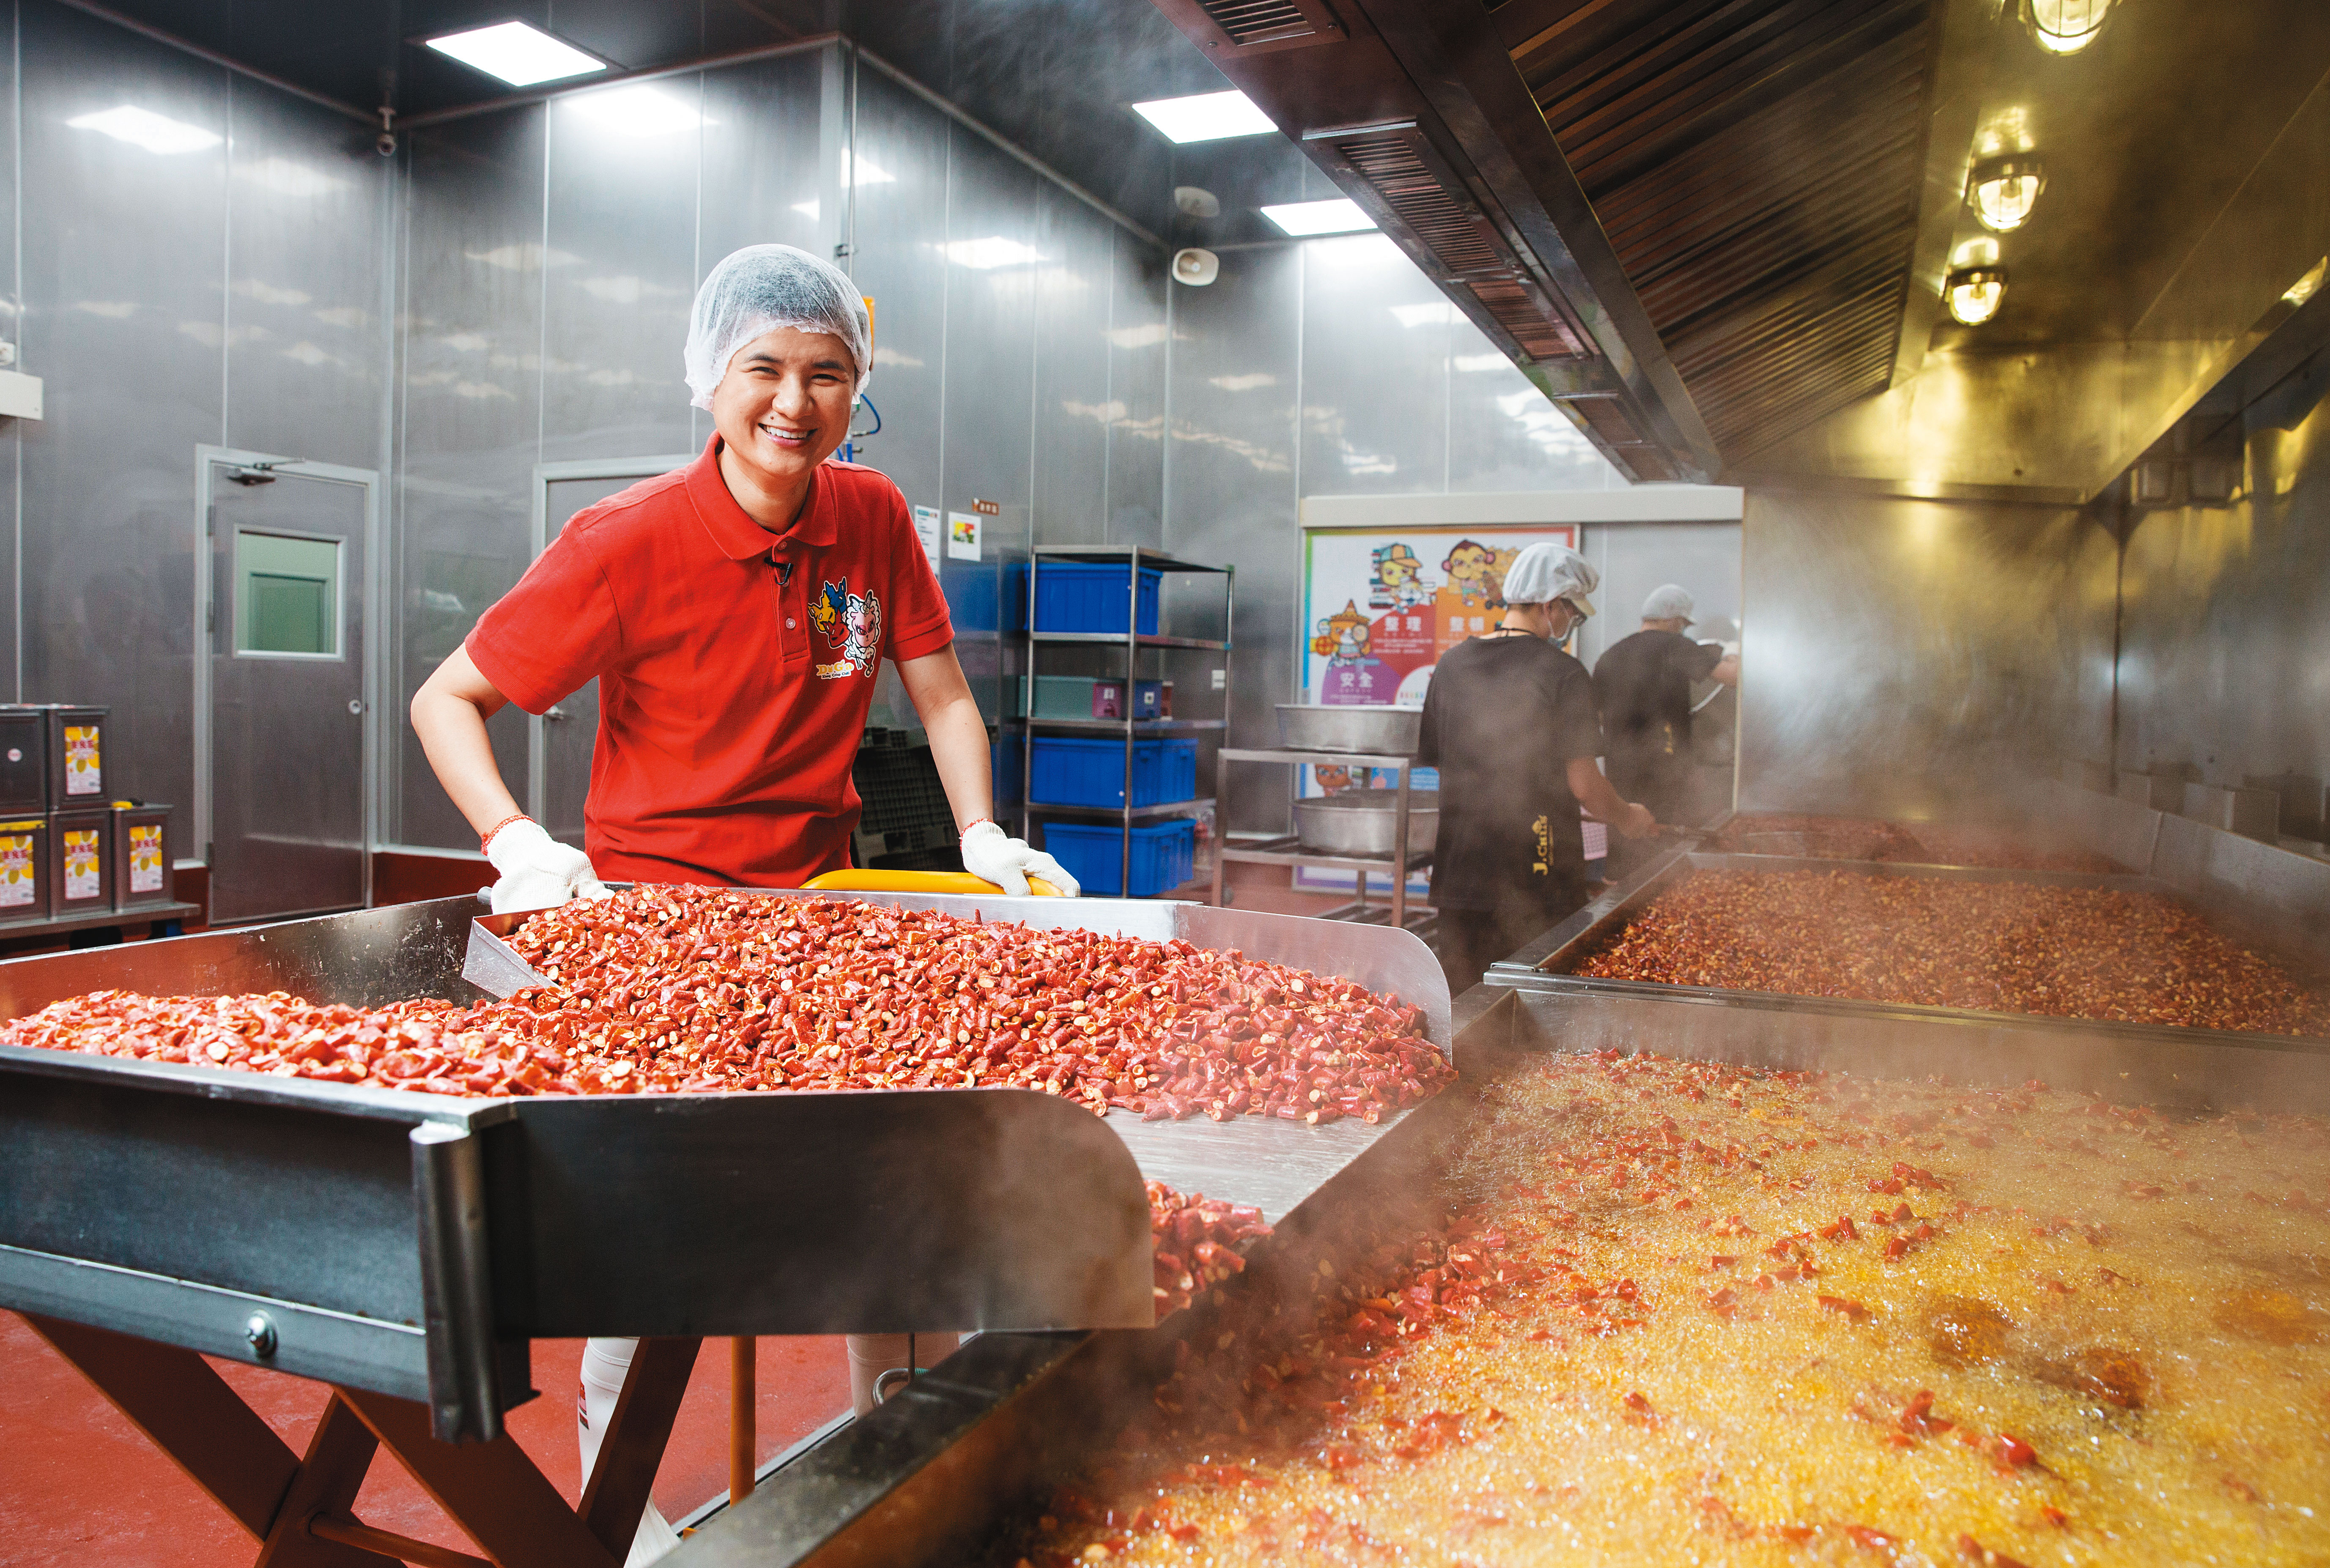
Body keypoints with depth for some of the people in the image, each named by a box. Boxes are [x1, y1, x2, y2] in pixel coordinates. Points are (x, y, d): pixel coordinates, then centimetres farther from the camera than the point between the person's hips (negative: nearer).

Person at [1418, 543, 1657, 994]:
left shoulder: (1450, 664, 6)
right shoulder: (1564, 674, -11)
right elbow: (1582, 783, -11)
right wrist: (1628, 819, 7)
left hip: (1460, 873, 5)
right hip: (1538, 875, -5)